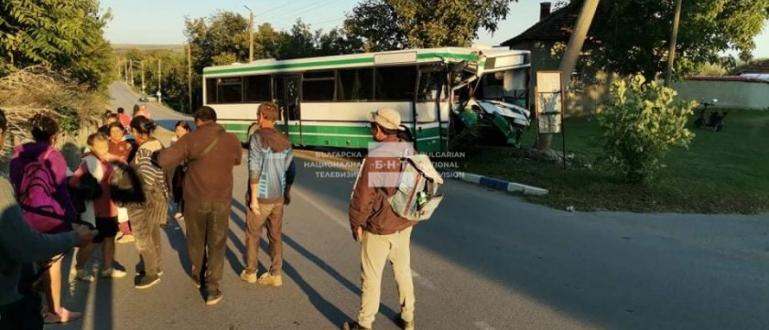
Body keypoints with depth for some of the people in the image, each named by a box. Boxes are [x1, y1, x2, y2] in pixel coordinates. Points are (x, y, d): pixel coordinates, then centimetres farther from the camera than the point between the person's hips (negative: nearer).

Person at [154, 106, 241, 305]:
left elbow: (164, 160, -15)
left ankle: (197, 276, 40)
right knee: (216, 244, 9)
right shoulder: (231, 140, -2)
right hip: (221, 200, 1)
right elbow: (238, 160, 17)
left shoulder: (190, 139, -10)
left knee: (196, 240, 21)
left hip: (195, 199, 0)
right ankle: (213, 289, 5)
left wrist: (157, 155, 7)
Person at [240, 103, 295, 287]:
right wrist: (287, 192, 20)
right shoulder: (284, 140, 3)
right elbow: (291, 170, 7)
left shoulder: (258, 137, -14)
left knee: (252, 235, 12)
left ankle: (250, 272, 24)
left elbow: (254, 170, -18)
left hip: (261, 197, -5)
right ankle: (275, 275, 16)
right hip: (278, 197, 5)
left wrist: (253, 197, -15)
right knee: (275, 236, 12)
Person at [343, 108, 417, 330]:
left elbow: (362, 195, -18)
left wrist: (356, 223, -4)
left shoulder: (374, 157, -23)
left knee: (371, 276, 8)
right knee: (403, 271, 20)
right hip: (404, 224, 6)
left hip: (379, 228, -6)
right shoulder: (411, 152, -4)